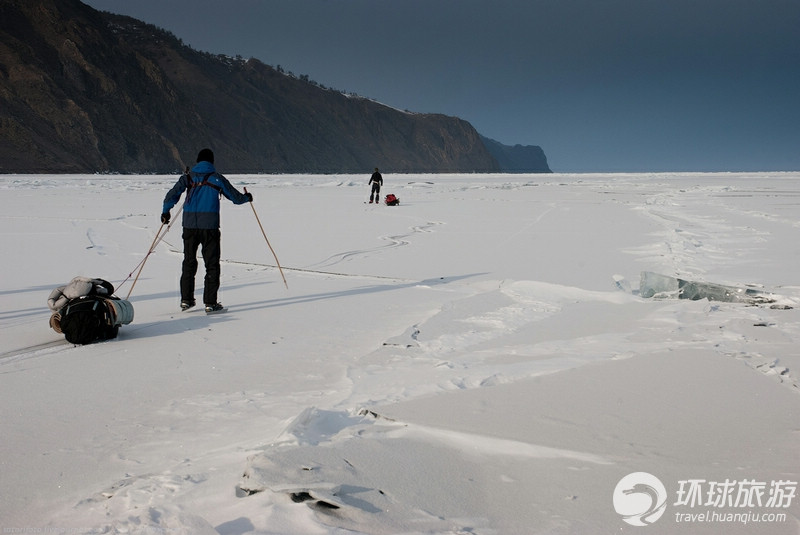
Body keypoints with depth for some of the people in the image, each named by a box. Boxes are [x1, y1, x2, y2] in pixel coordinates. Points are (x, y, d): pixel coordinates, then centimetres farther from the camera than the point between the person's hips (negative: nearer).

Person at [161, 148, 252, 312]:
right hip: (210, 226, -3)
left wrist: (165, 212, 13)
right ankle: (210, 303, 1)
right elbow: (235, 197, 8)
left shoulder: (188, 177, 7)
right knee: (212, 264, 4)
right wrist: (247, 198, 28)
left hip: (189, 225, 3)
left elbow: (172, 196, -2)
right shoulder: (217, 178, 1)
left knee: (189, 262, 15)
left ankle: (186, 300, 16)